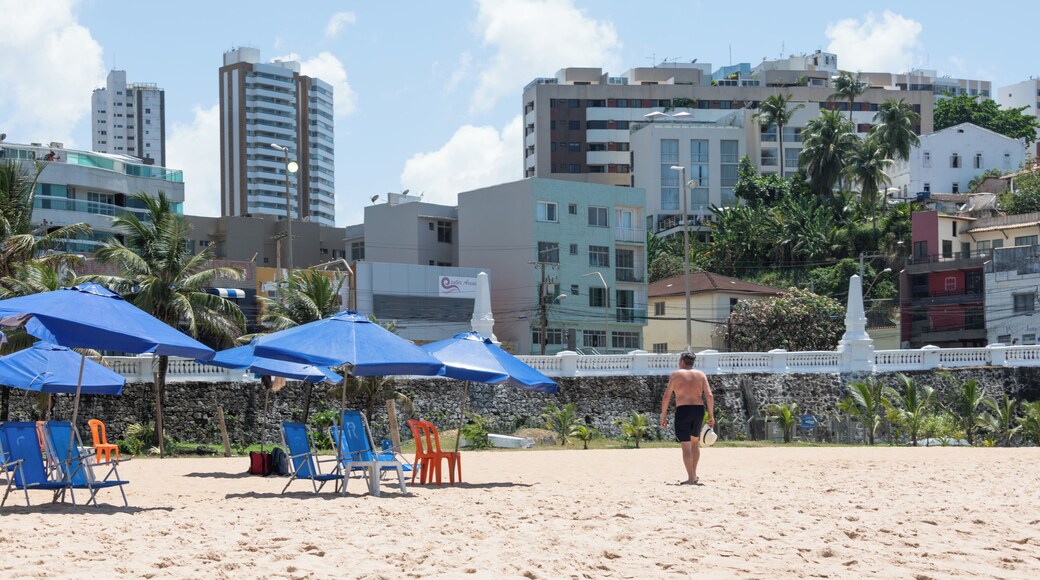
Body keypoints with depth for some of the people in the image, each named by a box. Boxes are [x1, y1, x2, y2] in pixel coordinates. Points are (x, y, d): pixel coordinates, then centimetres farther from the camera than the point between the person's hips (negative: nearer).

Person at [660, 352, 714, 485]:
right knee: (695, 442, 22)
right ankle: (694, 475, 27)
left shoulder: (675, 374, 3)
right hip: (699, 409, 4)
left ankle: (691, 478, -12)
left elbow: (666, 396, -2)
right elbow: (709, 396, 1)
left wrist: (663, 416, 2)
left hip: (683, 410, -4)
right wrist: (711, 415, 4)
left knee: (686, 445, -5)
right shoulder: (701, 375, 11)